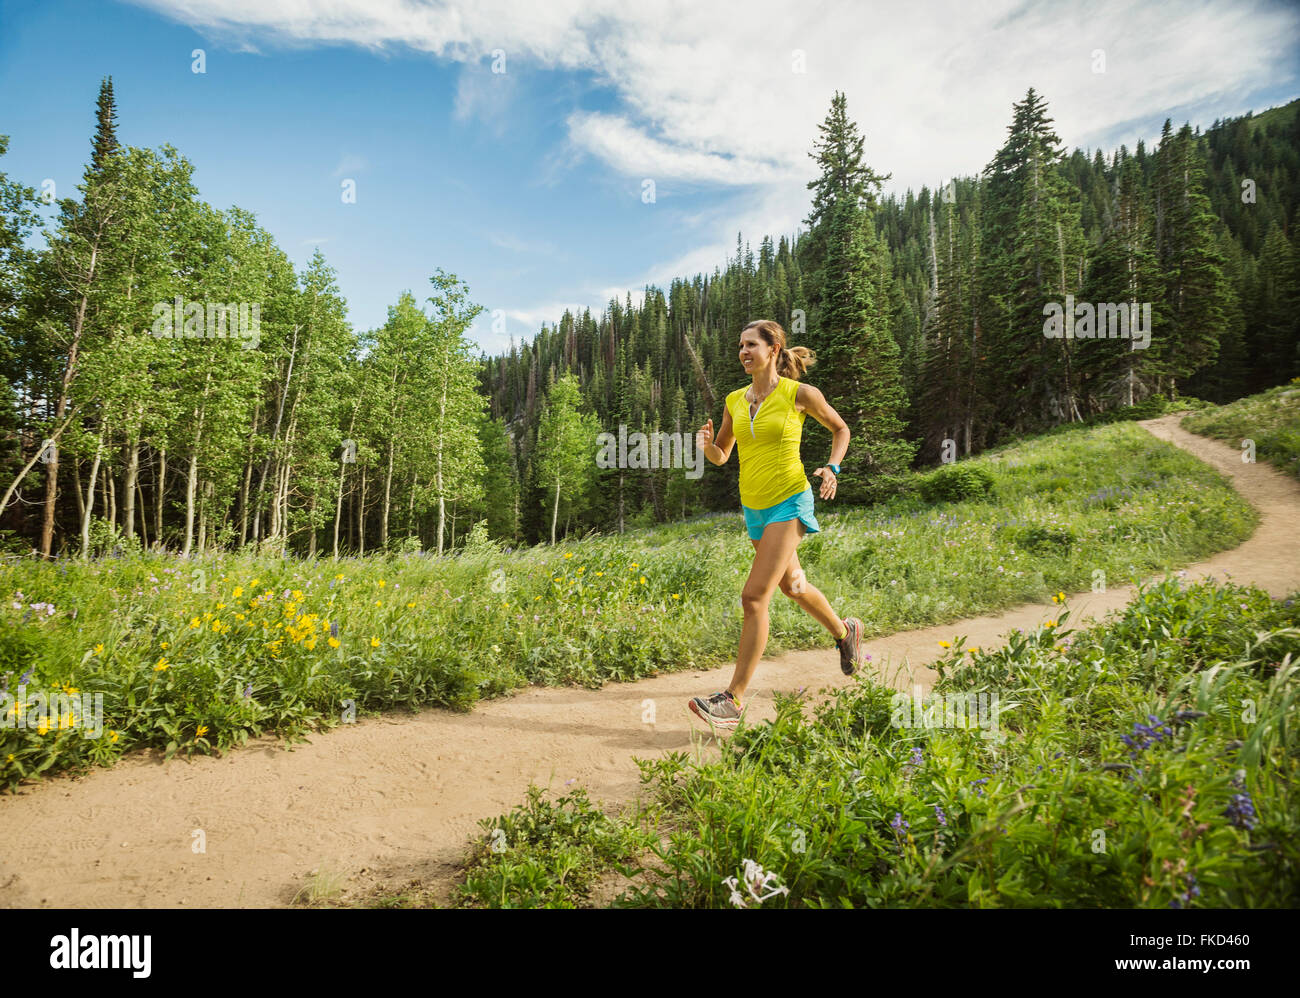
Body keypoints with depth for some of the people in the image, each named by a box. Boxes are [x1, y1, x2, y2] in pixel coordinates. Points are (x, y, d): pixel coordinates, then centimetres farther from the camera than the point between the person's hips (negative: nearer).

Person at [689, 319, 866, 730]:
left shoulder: (799, 394, -7)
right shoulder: (735, 401, 5)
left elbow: (840, 428, 9)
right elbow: (720, 455, 13)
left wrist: (832, 468, -7)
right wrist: (705, 444, -9)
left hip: (789, 503, -7)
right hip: (754, 508, 7)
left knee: (754, 597, -15)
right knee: (791, 585, 24)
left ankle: (733, 698, -11)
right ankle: (844, 631, 52)